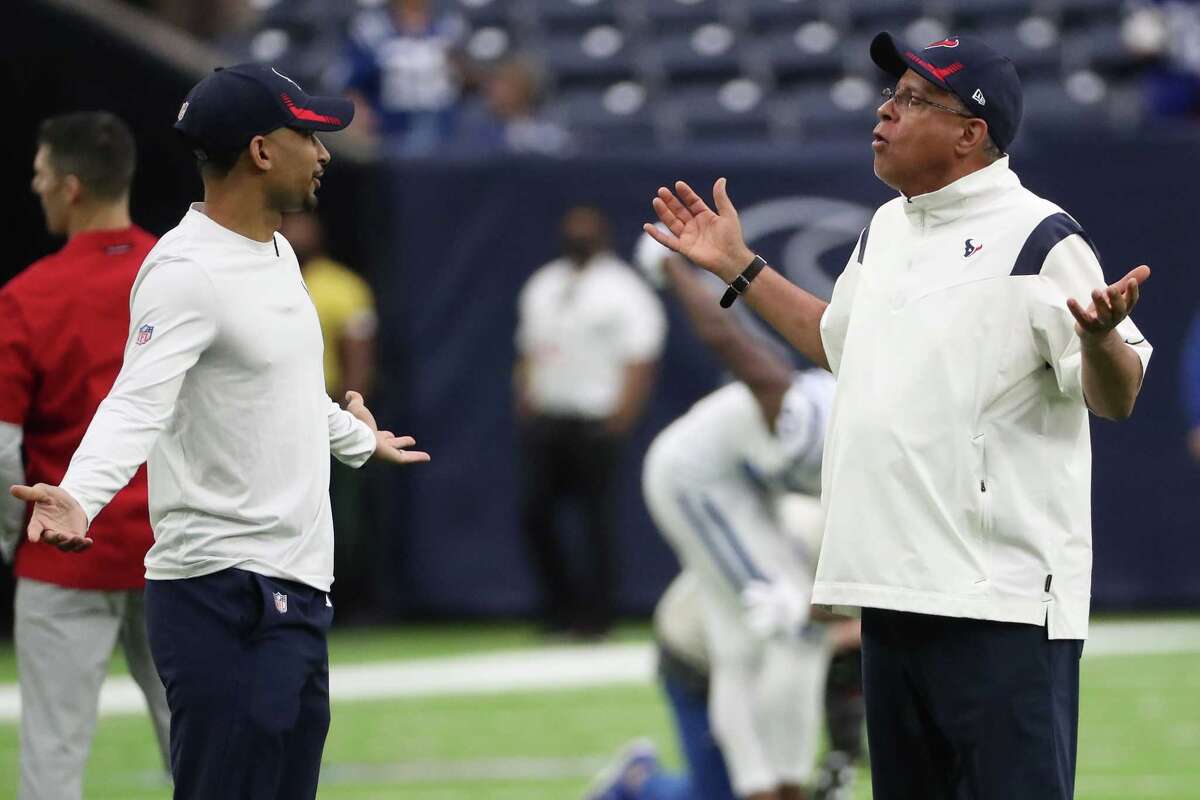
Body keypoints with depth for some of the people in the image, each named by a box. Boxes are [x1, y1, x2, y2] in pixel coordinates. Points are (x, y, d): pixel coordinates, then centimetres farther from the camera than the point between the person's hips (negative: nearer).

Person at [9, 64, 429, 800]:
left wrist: (357, 439, 51)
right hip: (228, 603, -9)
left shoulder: (277, 254, 15)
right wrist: (78, 500, -46)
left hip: (298, 590, 9)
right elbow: (137, 404, -28)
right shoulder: (188, 271, -15)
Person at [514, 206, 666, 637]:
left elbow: (640, 360, -9)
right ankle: (559, 607, 12)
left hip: (596, 423, -6)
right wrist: (524, 404, 9)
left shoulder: (622, 290, -4)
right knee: (533, 512, 1)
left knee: (597, 517, -4)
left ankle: (594, 615, 2)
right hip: (544, 420, 6)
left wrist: (620, 417, -17)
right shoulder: (542, 286, 16)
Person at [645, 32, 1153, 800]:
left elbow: (1117, 397, -14)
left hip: (1002, 601, -9)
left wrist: (1099, 334, -36)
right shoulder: (885, 230, 15)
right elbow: (839, 342, 32)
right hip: (892, 589, 9)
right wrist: (739, 268, 30)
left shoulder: (1039, 239, -10)